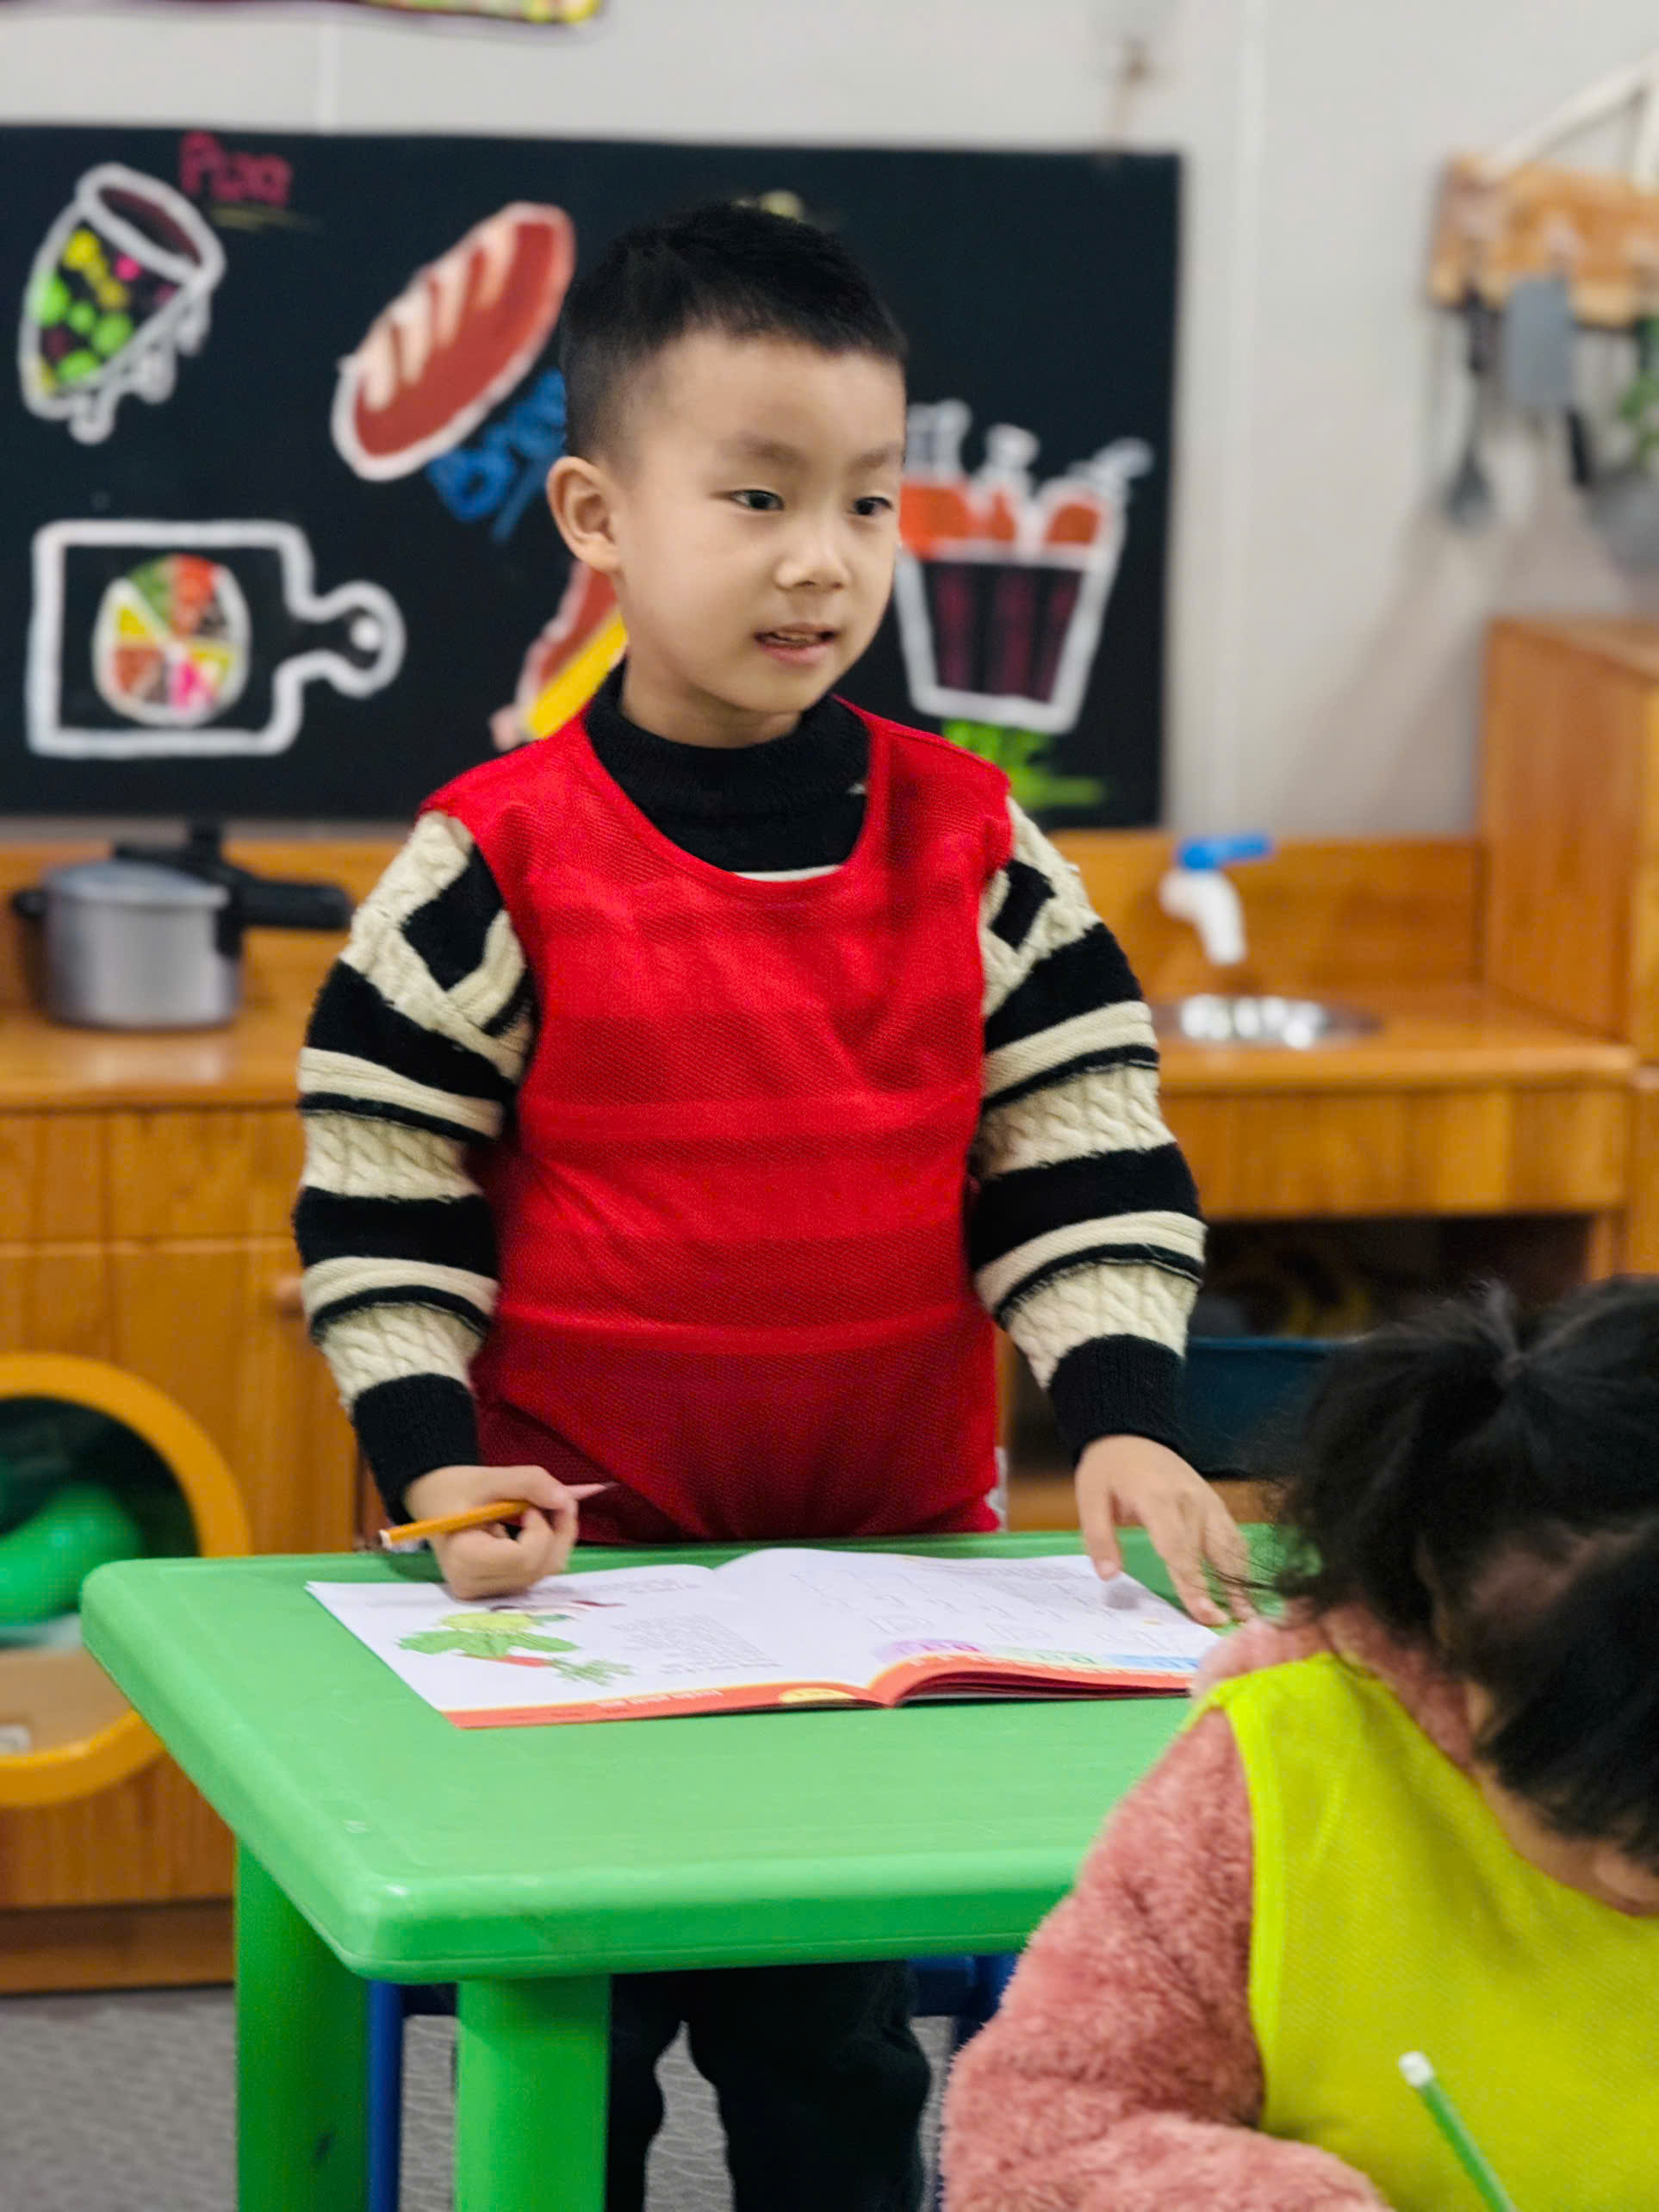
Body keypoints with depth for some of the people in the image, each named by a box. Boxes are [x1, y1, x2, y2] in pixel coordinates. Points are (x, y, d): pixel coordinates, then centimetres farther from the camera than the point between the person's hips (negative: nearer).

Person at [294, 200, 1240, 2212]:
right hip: (584, 1562, -2)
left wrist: (1123, 1420, -9)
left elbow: (1089, 1158, 3)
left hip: (897, 1556, 3)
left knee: (838, 2042, 14)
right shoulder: (496, 862, -8)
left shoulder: (976, 853, 1)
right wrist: (437, 1461, -13)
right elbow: (376, 1192, -4)